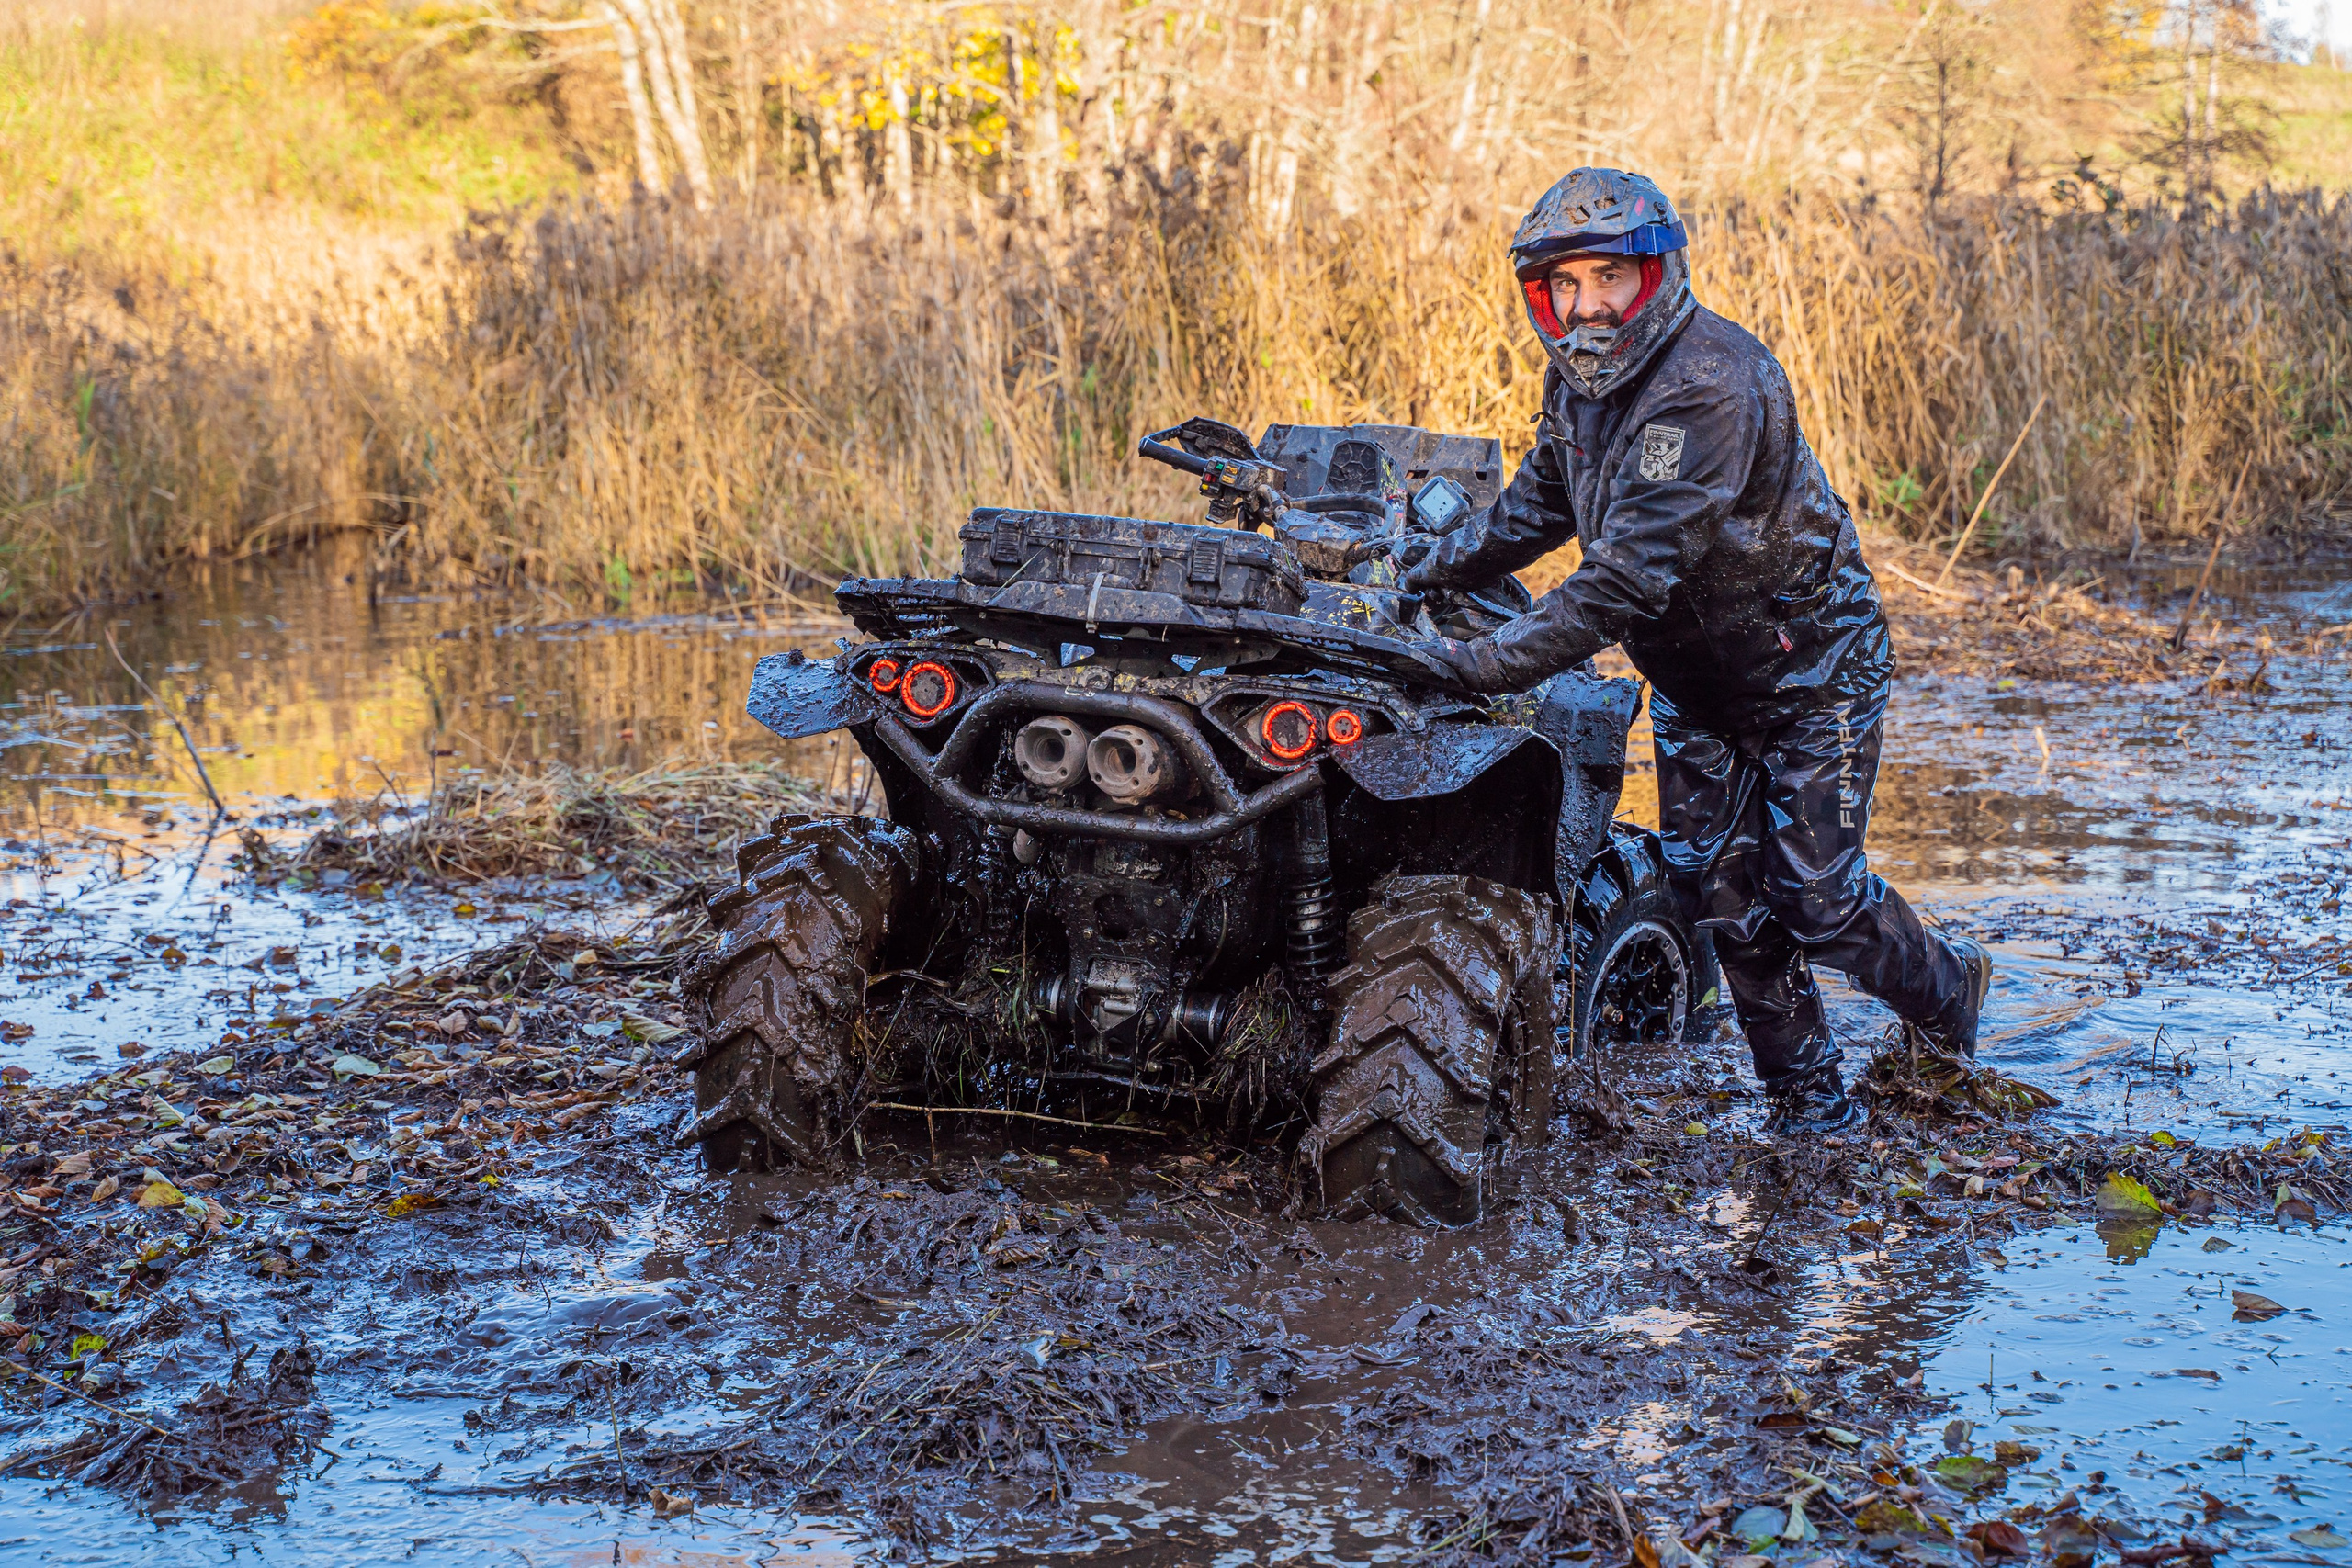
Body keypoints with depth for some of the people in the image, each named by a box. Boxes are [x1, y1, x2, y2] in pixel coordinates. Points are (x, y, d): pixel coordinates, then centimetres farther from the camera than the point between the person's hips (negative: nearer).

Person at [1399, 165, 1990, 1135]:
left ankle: (1946, 990, 27)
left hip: (1807, 664, -7)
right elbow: (1540, 503, 15)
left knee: (1816, 894, -4)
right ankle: (1809, 1101, 15)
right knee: (1714, 884, 2)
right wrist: (1432, 572, 6)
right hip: (1691, 674, 8)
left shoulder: (1709, 385, -32)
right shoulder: (1580, 375, -4)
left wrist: (1496, 663, -42)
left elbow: (1631, 574, -39)